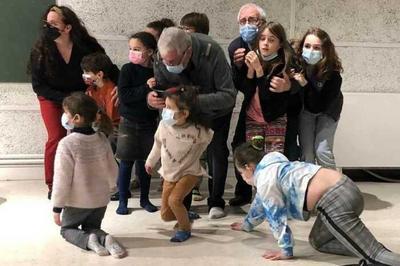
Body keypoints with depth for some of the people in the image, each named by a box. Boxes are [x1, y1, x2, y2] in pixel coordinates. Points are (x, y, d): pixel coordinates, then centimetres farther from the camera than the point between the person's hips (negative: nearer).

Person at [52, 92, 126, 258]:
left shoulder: (67, 144, -23)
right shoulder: (102, 139, -7)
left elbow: (62, 179, -20)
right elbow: (112, 169, 2)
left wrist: (57, 207, -8)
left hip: (76, 201, -4)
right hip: (100, 199, 4)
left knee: (67, 229, 22)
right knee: (92, 227, 26)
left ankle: (88, 241, -9)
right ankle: (105, 239, -8)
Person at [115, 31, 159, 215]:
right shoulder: (128, 69, -8)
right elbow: (124, 96, -19)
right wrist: (146, 88, -21)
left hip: (149, 123, 2)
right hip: (129, 122, -2)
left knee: (145, 163, 12)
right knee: (126, 163, 3)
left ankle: (144, 199, 26)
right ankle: (123, 201, 15)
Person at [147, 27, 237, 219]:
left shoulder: (211, 52, -39)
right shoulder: (161, 59, -28)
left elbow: (229, 96, -39)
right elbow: (161, 87, -15)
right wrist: (152, 98, -40)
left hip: (216, 111, -2)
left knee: (216, 152, -1)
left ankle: (216, 202, 13)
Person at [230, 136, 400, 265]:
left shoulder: (265, 180, -3)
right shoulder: (272, 167, 26)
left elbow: (276, 216, 0)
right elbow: (262, 201, 42)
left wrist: (286, 251, 11)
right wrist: (247, 224, 56)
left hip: (336, 202, -10)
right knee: (317, 241, 23)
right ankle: (367, 252, 7)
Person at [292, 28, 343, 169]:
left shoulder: (332, 73, -33)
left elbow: (319, 107, -33)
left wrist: (305, 85, -43)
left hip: (327, 111, -2)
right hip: (306, 109, 2)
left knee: (322, 150, -10)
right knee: (306, 152, -2)